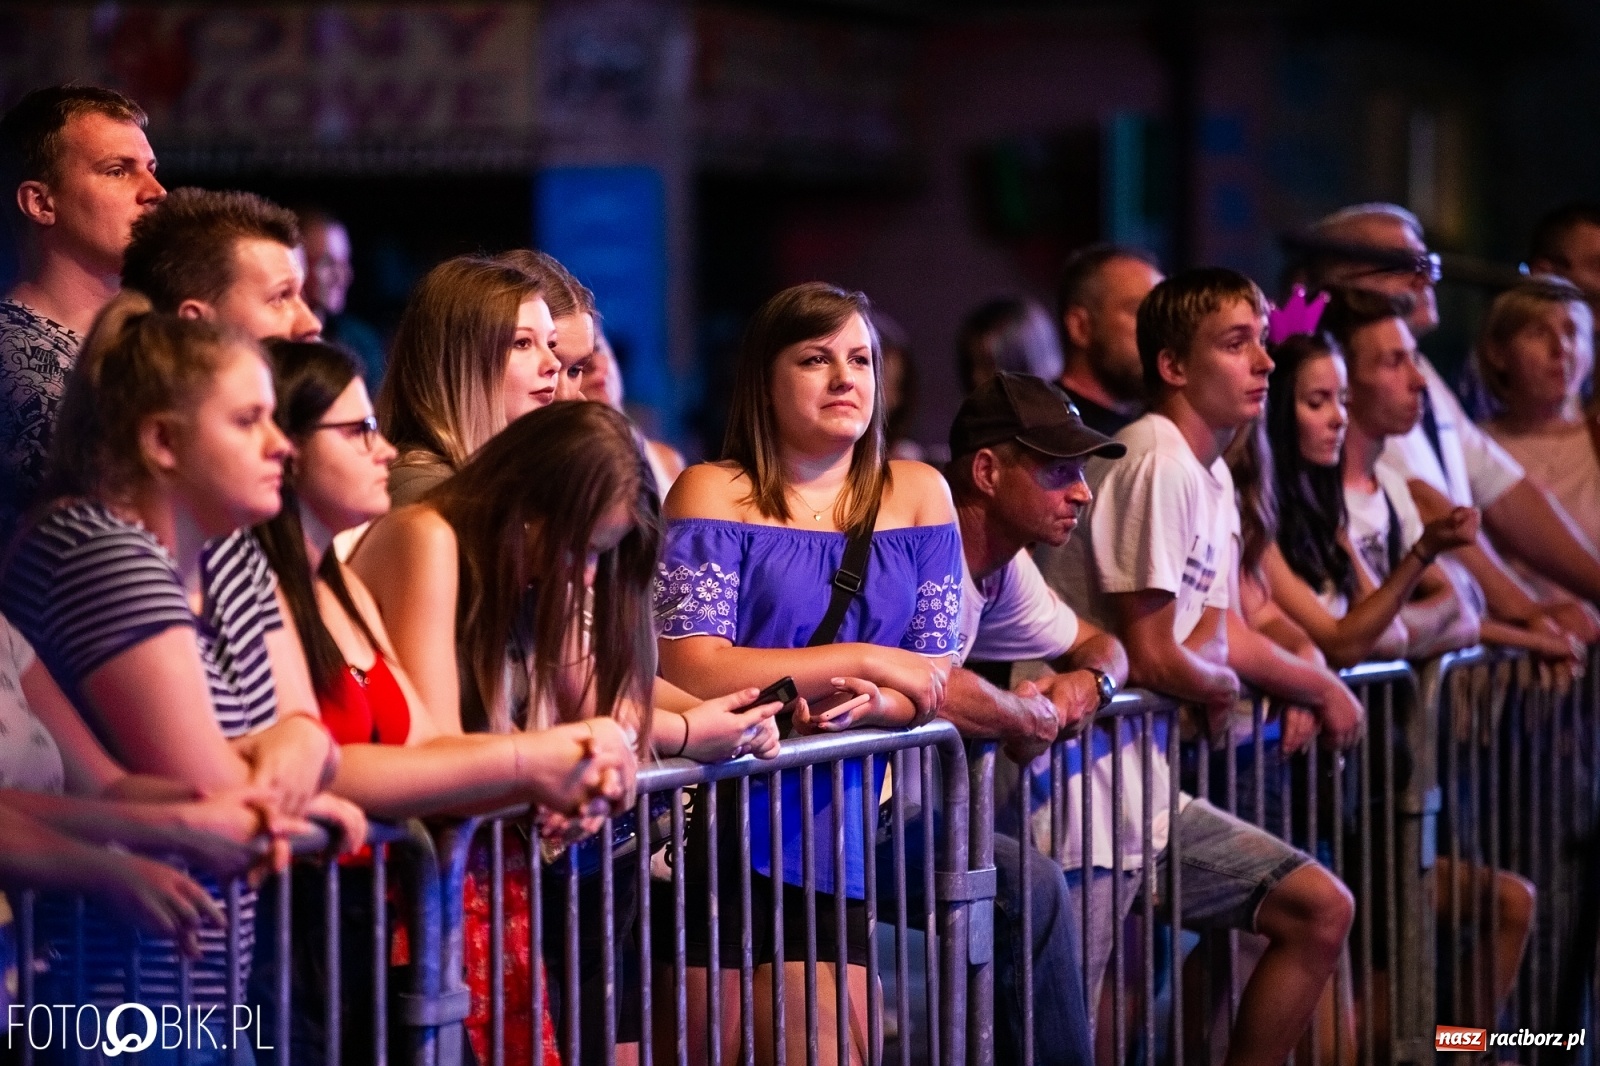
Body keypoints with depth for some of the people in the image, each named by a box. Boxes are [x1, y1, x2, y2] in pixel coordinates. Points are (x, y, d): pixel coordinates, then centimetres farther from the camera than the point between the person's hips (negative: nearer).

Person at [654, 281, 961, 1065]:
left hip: (837, 823, 3)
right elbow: (690, 670, -15)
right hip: (715, 821, -3)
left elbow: (932, 680, 7)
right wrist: (864, 662, -11)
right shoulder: (715, 494, -3)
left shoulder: (916, 494, 9)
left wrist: (865, 706, -16)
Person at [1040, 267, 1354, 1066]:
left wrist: (1198, 671, -10)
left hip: (1147, 781, 9)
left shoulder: (1214, 476, 13)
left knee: (1320, 911, 11)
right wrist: (1222, 684, 3)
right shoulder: (1159, 463, -16)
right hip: (1088, 787, -9)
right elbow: (1150, 657, -18)